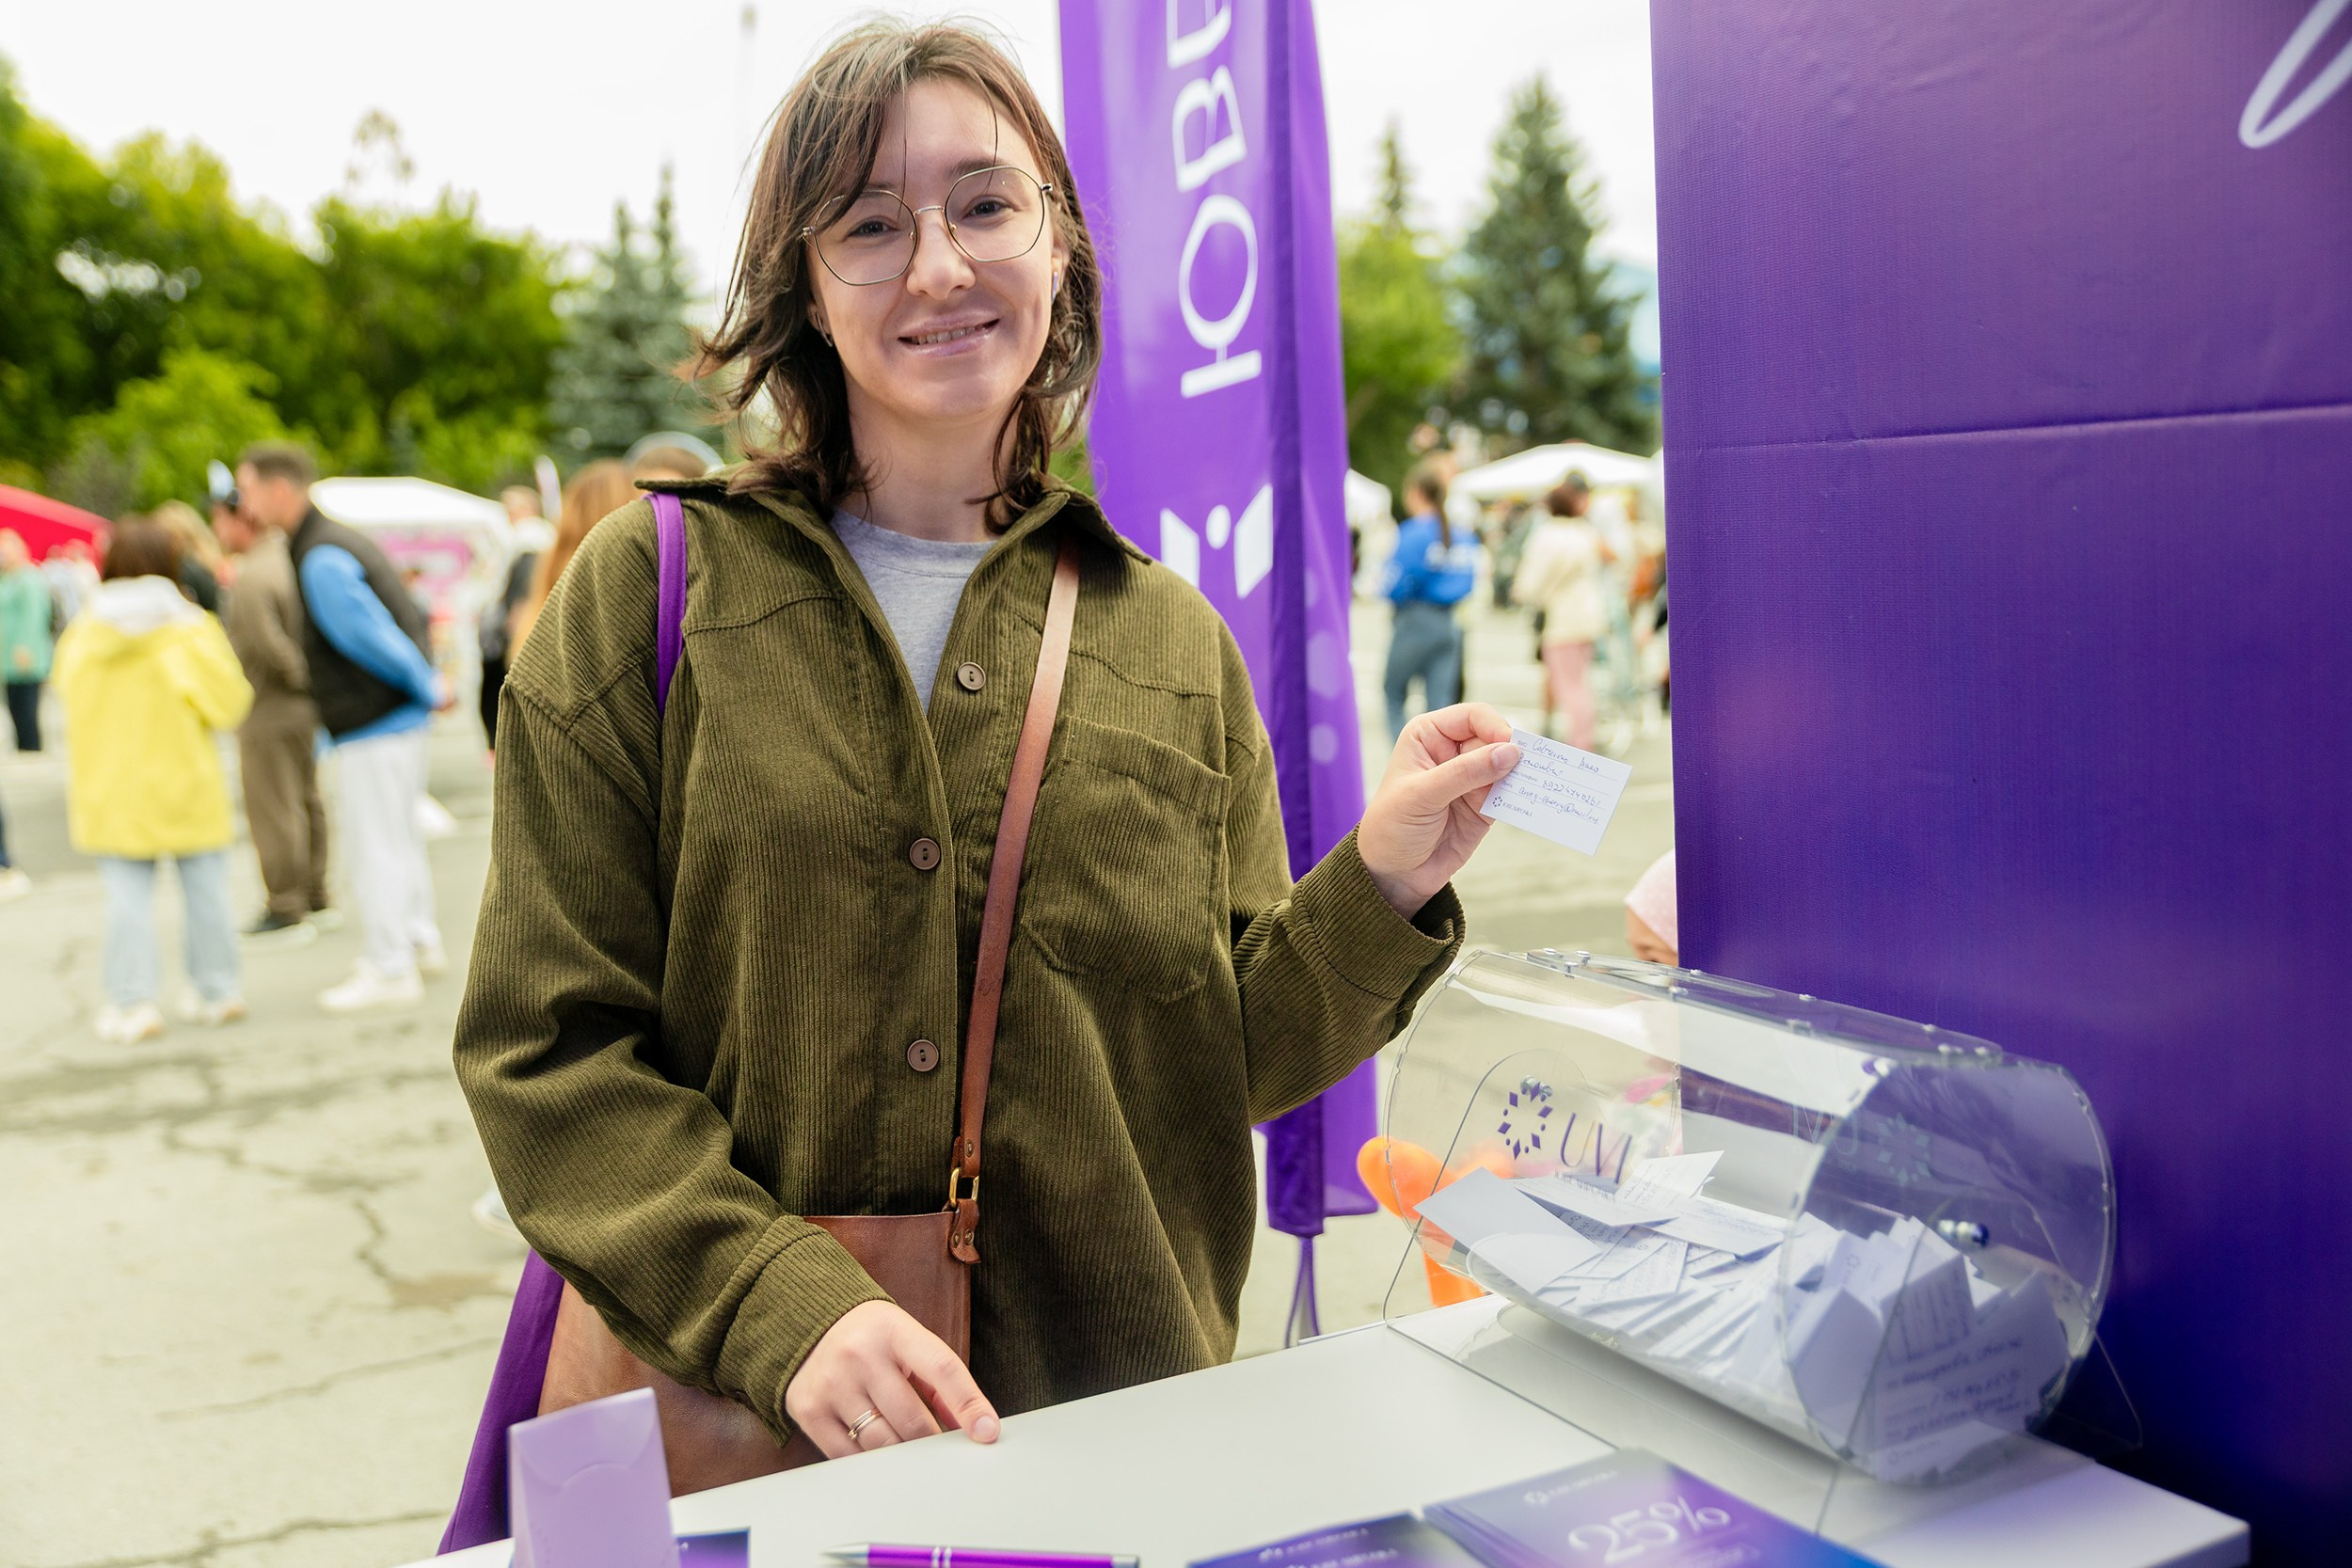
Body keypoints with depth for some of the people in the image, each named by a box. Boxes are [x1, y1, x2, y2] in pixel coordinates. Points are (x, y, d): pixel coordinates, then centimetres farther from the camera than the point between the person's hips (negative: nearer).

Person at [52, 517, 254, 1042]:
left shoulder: (83, 634, -2)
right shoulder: (189, 631, -10)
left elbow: (69, 695, 8)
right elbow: (230, 703, -11)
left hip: (112, 792, 2)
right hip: (184, 785, -1)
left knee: (127, 896, 4)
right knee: (205, 887, 10)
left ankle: (132, 1003, 3)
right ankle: (215, 990, 17)